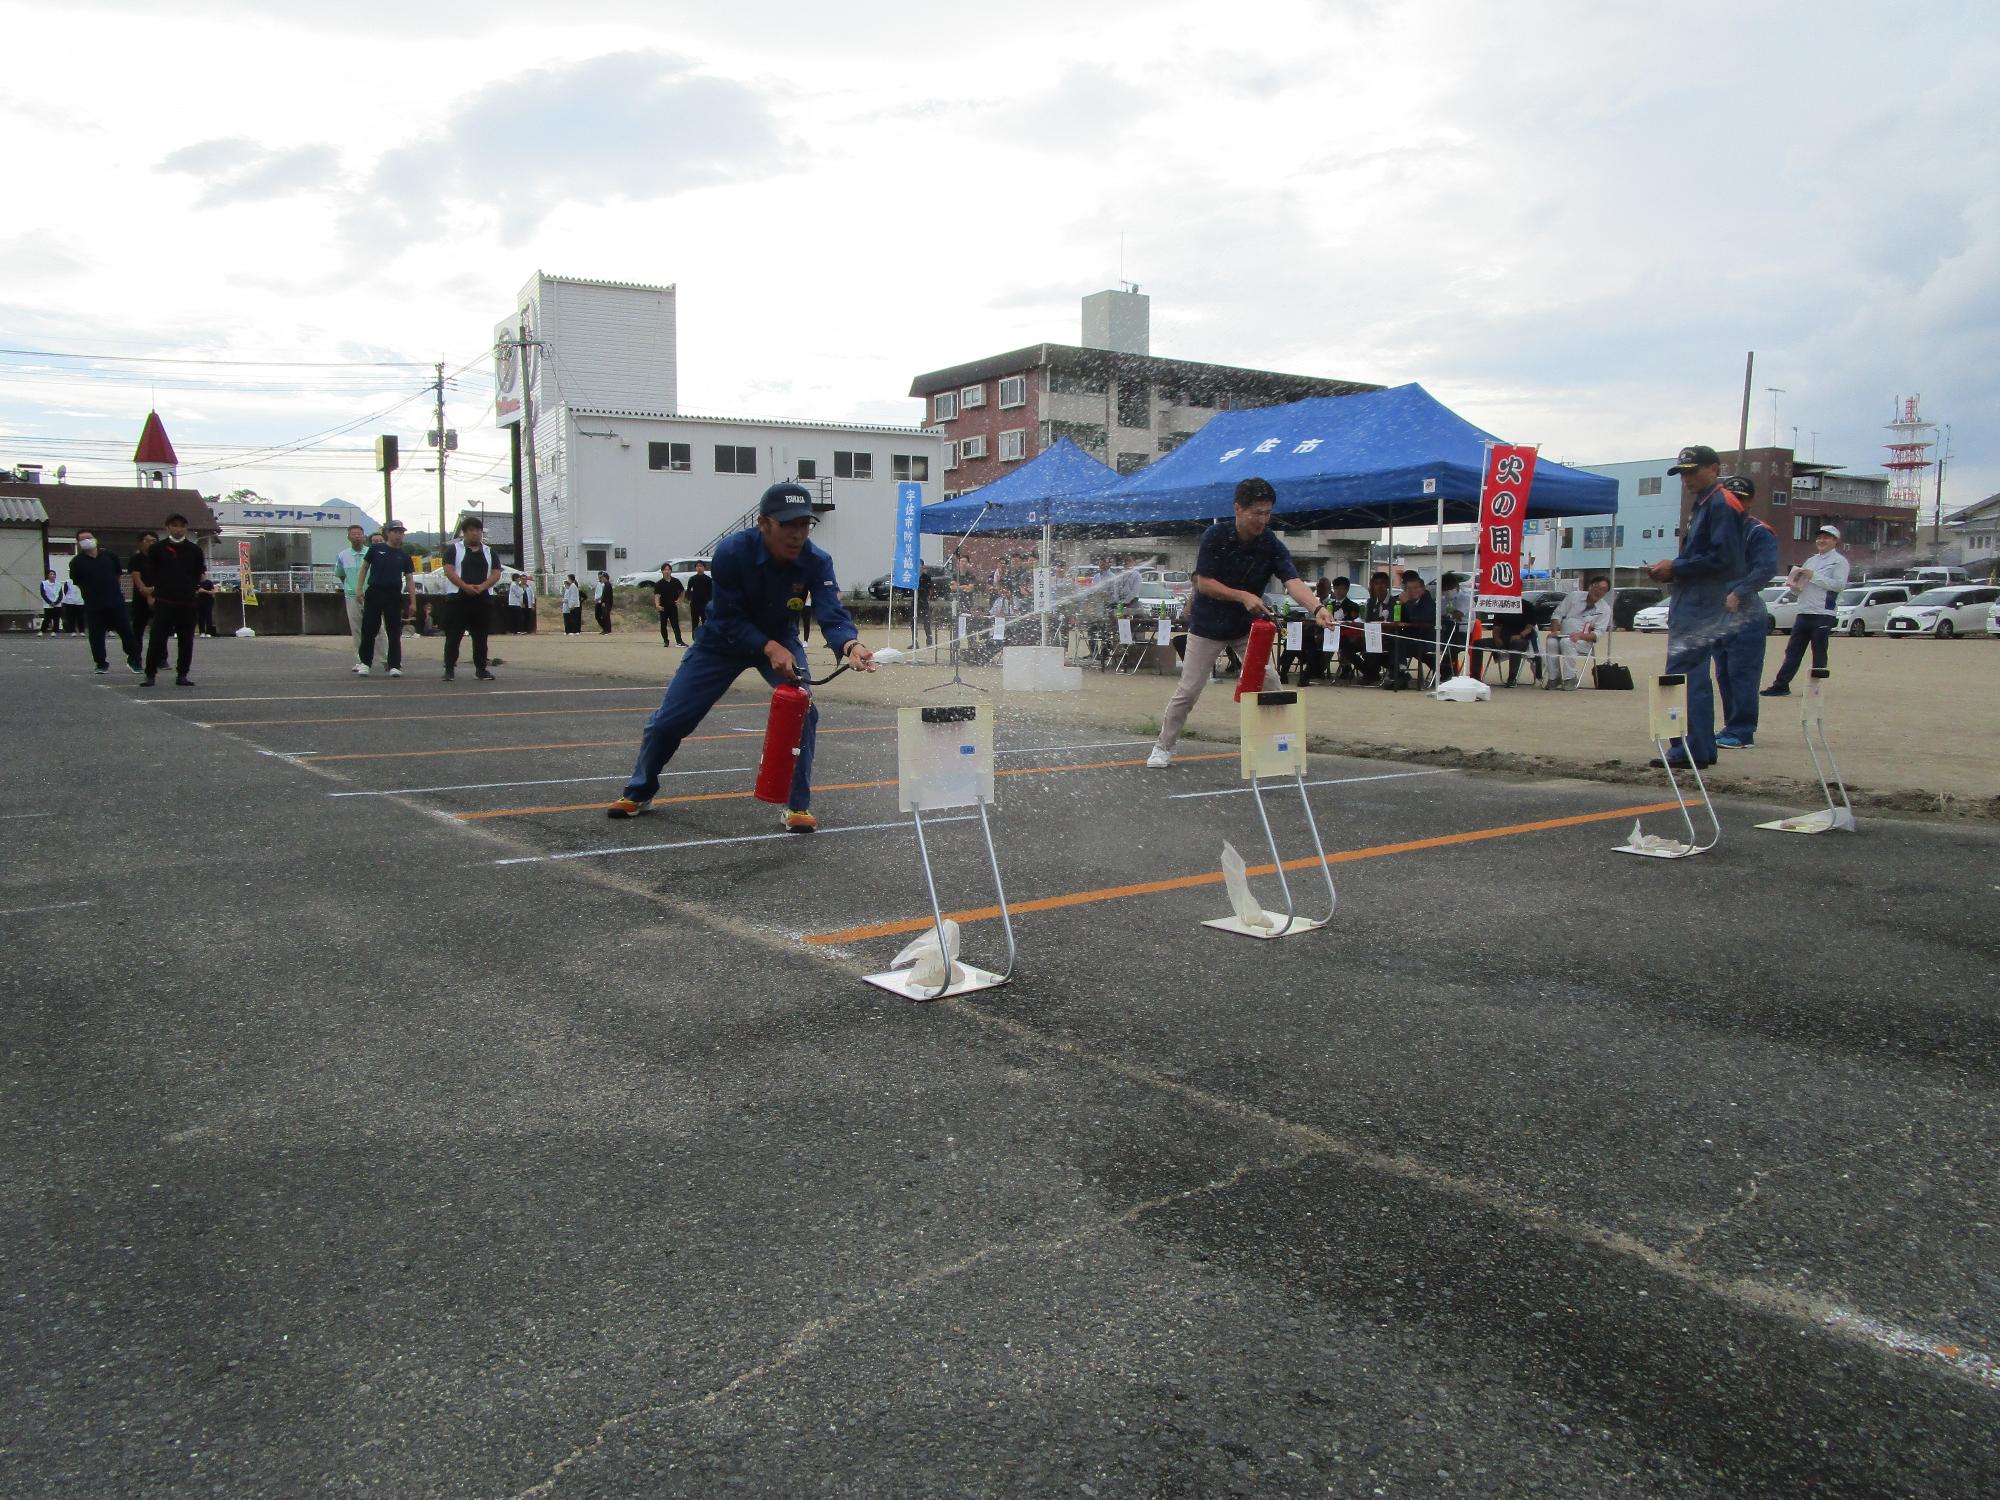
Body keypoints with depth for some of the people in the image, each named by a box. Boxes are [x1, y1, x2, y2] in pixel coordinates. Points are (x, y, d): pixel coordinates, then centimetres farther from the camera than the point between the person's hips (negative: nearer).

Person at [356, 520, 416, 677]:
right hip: (374, 593, -1)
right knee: (369, 630, 1)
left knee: (394, 632, 1)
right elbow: (364, 567, 9)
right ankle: (365, 663, 11)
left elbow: (409, 579, 8)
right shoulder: (376, 549, 4)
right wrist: (360, 588, 0)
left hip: (394, 596, 1)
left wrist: (413, 602, 1)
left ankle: (395, 666, 4)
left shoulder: (404, 556, 8)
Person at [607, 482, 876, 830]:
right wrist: (769, 649, -43)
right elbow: (729, 619, -27)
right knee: (668, 720, 1)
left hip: (781, 640, 1)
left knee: (802, 710, -22)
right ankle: (639, 793, 26)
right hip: (722, 641, -1)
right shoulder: (732, 553, -31)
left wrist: (850, 646, -61)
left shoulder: (816, 562, -27)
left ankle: (798, 805, -5)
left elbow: (831, 615, -38)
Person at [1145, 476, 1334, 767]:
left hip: (1249, 624, 2)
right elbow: (1203, 583, -19)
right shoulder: (1215, 536, -19)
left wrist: (1316, 607, -48)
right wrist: (1243, 596, -31)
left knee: (1271, 683, -8)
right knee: (1188, 691, 1)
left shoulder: (1273, 546, -15)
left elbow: (1293, 581, -29)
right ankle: (1163, 747, 17)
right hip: (1208, 625, -2)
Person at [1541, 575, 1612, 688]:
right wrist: (1554, 631, -9)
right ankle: (1553, 678, -22)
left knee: (1566, 642, -36)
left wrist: (1580, 636, -24)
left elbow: (1598, 633, -6)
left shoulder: (1605, 609, 4)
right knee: (1551, 642, -32)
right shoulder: (1575, 595, 9)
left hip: (1584, 640, -3)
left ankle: (1570, 678, -29)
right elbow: (1558, 614, 8)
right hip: (1562, 635, 3)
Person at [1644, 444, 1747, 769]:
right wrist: (1673, 569, 9)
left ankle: (1694, 751, -12)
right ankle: (1700, 748, 19)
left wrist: (1676, 567, -13)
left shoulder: (1721, 504, -11)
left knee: (1685, 673, -12)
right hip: (1693, 601, 11)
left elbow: (1722, 557, -20)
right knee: (1693, 674, 13)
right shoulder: (1702, 504, 21)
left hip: (1703, 604, -11)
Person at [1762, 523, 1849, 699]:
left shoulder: (1839, 561, 1)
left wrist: (1813, 576, -13)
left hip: (1823, 614, -6)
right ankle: (1780, 686, 3)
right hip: (1804, 612, 6)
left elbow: (1839, 584, -13)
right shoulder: (1811, 561, 22)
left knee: (1819, 653, 0)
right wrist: (1795, 584, -1)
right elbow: (1798, 584, 22)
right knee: (1792, 651, 3)